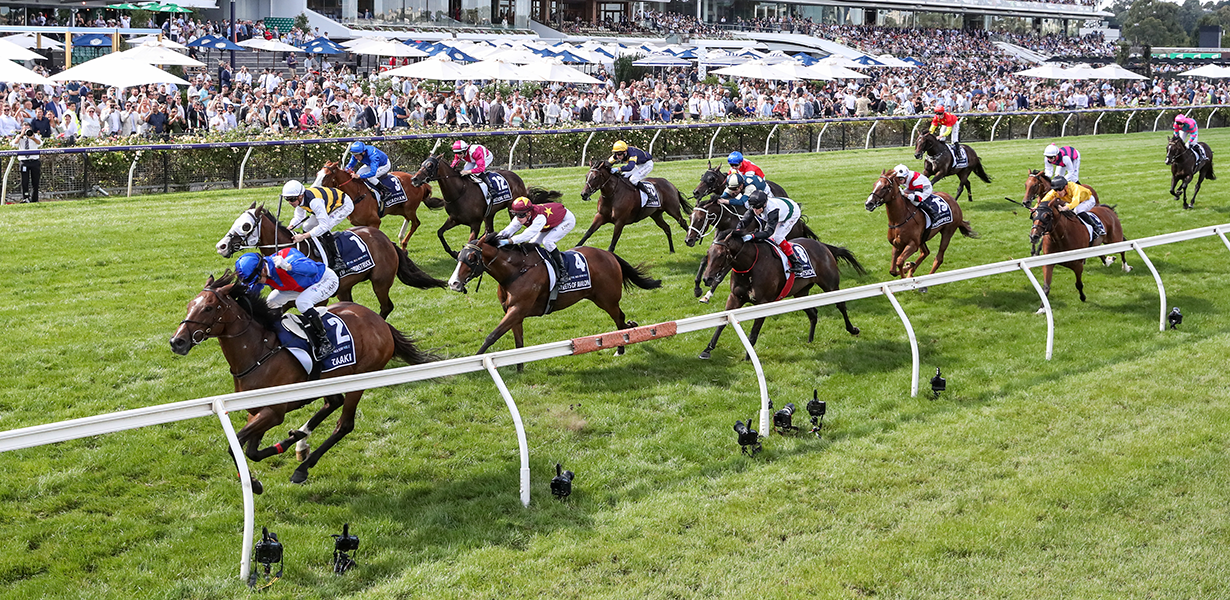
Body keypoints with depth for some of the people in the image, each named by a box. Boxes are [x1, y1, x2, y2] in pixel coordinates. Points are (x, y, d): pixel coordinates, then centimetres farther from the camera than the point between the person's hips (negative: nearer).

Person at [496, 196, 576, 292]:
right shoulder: (522, 216, -21)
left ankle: (562, 271, -18)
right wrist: (499, 236, -51)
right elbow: (511, 228, -31)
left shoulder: (539, 217, -44)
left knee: (547, 241, -28)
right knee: (533, 244, -2)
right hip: (551, 222, 8)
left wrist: (508, 241, -62)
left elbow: (527, 234, -53)